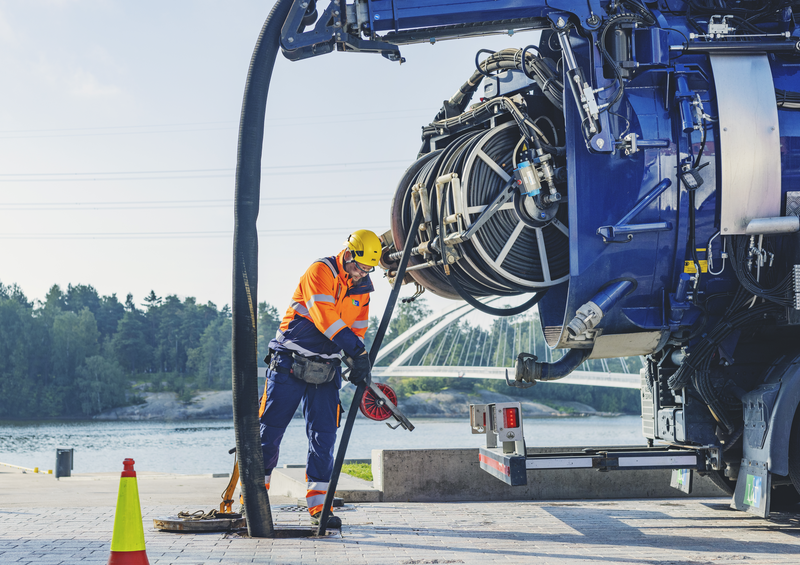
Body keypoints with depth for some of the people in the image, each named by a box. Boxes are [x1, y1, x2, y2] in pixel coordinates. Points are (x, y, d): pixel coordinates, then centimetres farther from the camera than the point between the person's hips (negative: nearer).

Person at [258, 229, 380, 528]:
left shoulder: (362, 289, 9)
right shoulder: (320, 271, -12)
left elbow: (357, 329, 13)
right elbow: (325, 317, -23)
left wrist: (360, 368, -3)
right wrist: (358, 352, -25)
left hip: (325, 369, 5)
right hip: (289, 362, -5)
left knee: (324, 436, -2)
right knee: (270, 430, -1)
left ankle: (319, 506, 2)